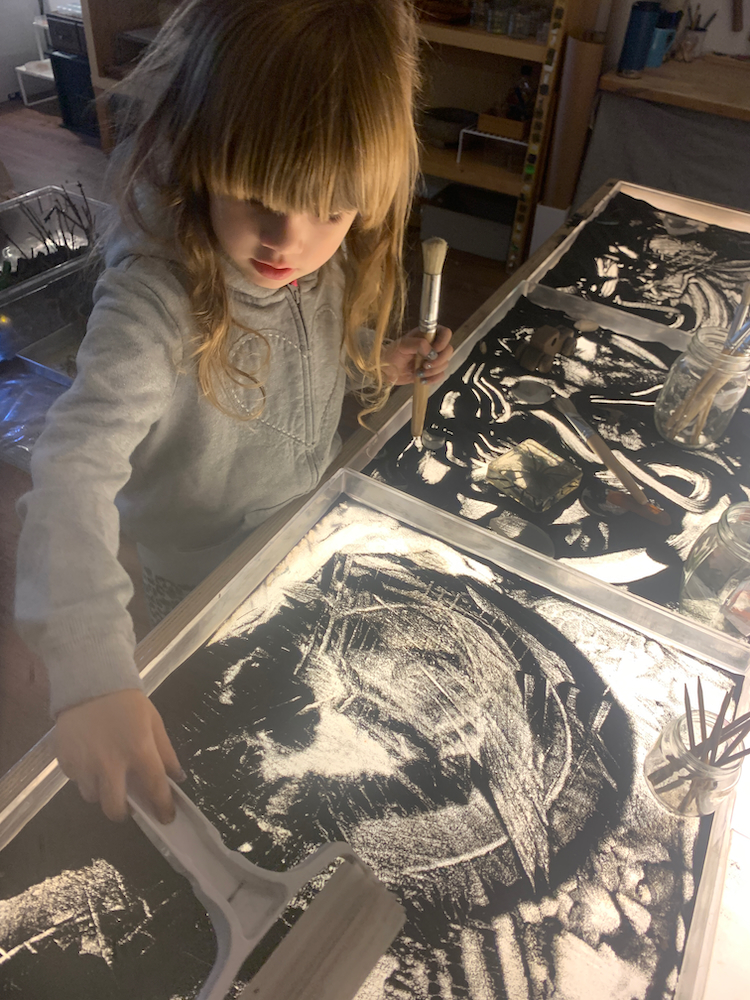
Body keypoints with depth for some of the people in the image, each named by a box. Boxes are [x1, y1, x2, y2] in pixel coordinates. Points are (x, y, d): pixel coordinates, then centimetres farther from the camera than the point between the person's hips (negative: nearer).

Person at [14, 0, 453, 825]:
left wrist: (376, 364, -15)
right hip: (205, 591, -4)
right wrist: (91, 677, -54)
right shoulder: (152, 301, -36)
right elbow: (75, 471, -44)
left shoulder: (327, 266, -15)